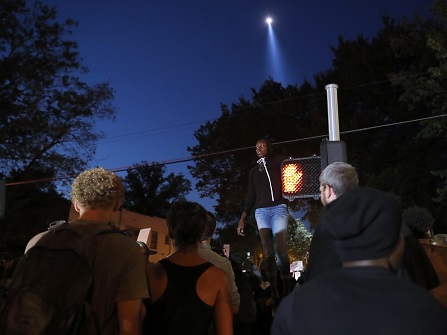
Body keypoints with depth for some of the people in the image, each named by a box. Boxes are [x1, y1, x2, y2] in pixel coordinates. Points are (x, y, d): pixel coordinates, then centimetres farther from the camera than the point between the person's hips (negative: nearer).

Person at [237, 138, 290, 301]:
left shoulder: (280, 161, 12)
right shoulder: (254, 171, 22)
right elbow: (250, 196, 20)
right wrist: (242, 219, 14)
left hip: (278, 208, -3)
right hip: (261, 211, 3)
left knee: (280, 250, -12)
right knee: (268, 252, -6)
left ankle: (286, 290, -9)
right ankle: (274, 291, -7)